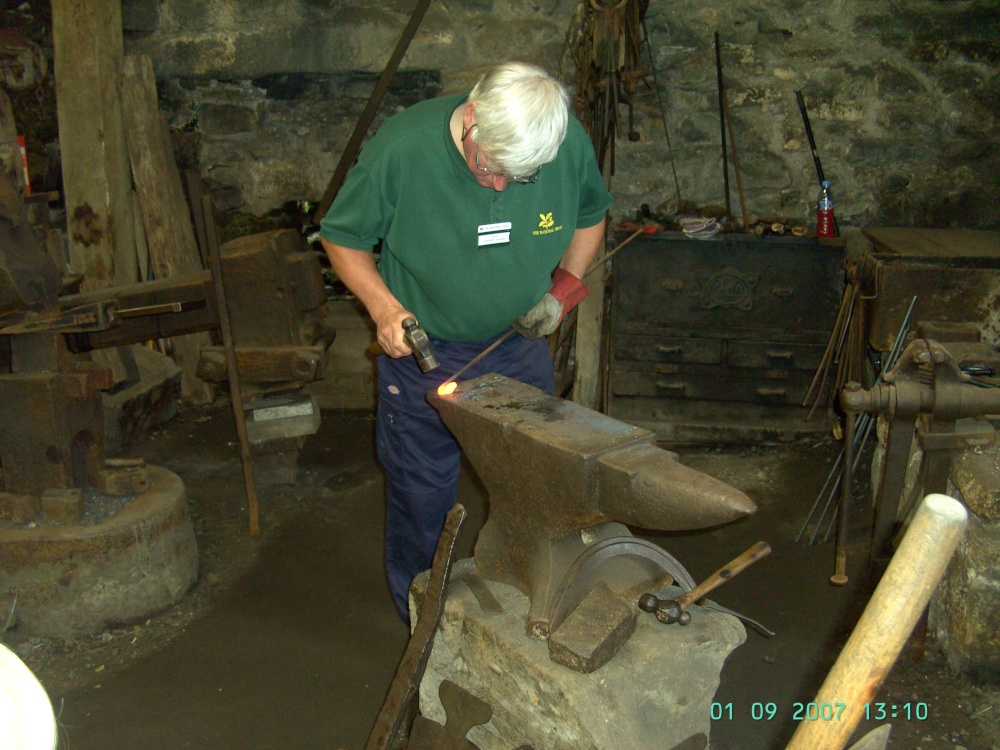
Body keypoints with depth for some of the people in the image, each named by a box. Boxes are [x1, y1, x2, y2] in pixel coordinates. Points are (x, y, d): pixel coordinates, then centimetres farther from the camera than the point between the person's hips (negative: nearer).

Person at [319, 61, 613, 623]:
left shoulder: (571, 144, -15)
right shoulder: (401, 149, -23)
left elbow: (591, 216, 7)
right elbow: (342, 238, -8)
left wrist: (564, 287, -7)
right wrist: (383, 306, -22)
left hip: (520, 350, 3)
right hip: (422, 351, -2)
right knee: (422, 497, 10)